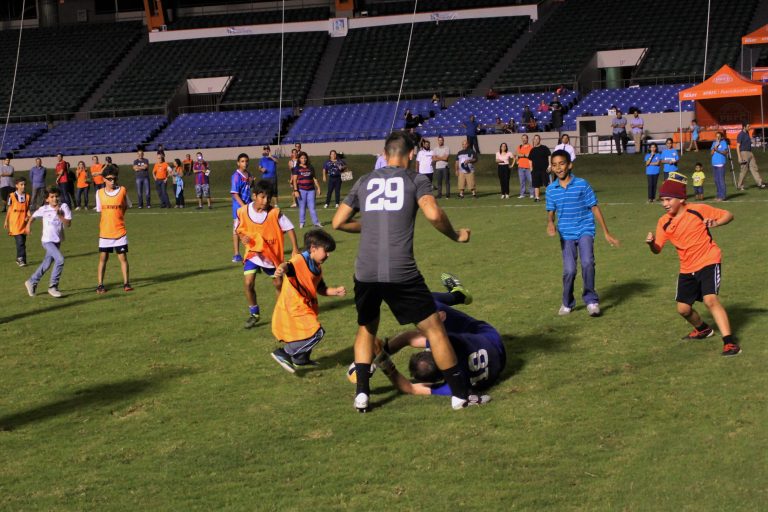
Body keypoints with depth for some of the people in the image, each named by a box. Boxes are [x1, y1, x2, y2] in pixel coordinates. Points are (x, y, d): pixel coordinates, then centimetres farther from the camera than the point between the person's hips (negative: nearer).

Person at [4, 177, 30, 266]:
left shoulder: (27, 196, 6)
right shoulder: (12, 196, -3)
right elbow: (8, 209, 3)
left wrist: (28, 216, -8)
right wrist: (6, 221, 5)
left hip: (24, 222, 4)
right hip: (14, 223, -4)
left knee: (22, 242, 9)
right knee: (20, 241, -13)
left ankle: (19, 259, 21)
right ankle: (21, 259, -10)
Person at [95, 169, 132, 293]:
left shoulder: (122, 190, -2)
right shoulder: (99, 193, 1)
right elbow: (100, 210, 12)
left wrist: (118, 217, 7)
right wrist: (110, 218, 5)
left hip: (120, 232, -1)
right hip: (105, 232, 1)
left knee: (123, 257, 1)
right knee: (103, 258, 2)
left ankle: (126, 283, 9)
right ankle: (100, 285, 7)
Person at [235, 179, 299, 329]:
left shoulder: (275, 213, -16)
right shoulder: (243, 212, -12)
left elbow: (289, 228, -9)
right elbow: (238, 230, 4)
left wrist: (295, 248, -13)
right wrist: (242, 237, -18)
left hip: (272, 253, 0)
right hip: (253, 252, 0)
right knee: (248, 282, -14)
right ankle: (254, 314, 5)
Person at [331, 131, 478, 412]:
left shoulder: (364, 182, 15)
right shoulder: (415, 180, 5)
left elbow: (338, 222, 17)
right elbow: (433, 214, -13)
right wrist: (456, 235, 4)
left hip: (365, 272, 4)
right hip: (401, 272, -3)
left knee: (366, 327, 25)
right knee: (433, 328, 8)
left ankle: (361, 394, 18)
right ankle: (459, 394, 13)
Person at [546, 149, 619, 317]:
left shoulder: (582, 184, -7)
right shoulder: (551, 189, 1)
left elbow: (595, 208, -2)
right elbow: (551, 212, 11)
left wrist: (606, 233, 0)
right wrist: (550, 223, -13)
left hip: (585, 231, -2)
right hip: (566, 234, 2)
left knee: (587, 263, -22)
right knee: (569, 270, -7)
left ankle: (591, 300, -3)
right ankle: (567, 303, 18)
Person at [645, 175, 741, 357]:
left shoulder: (699, 210, -11)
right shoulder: (664, 222, -1)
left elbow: (728, 215, -3)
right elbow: (657, 249, -3)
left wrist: (716, 223, -24)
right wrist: (651, 243, -26)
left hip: (708, 262, -6)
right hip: (687, 268, 6)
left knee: (710, 299, -25)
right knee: (683, 308, 9)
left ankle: (729, 342, -23)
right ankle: (702, 329, 41)